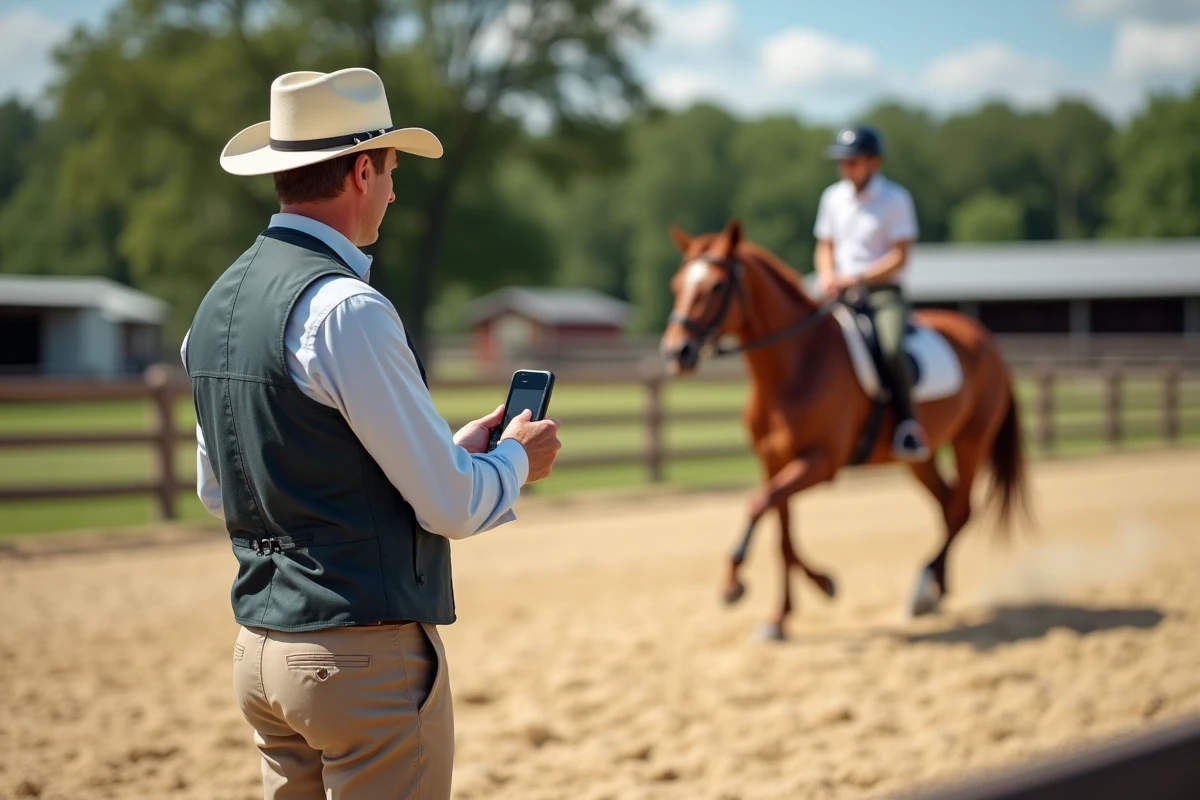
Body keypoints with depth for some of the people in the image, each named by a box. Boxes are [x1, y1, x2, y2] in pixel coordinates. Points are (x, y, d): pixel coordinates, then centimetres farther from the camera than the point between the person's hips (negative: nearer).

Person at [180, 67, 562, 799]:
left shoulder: (217, 306, 7)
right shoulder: (348, 310, -18)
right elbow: (452, 507, -16)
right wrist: (518, 460, 7)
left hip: (260, 650, 8)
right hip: (367, 653, -8)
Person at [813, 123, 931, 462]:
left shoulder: (895, 199, -5)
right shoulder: (833, 197, 10)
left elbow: (899, 257, -11)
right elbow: (825, 246, 17)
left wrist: (857, 277, -20)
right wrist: (827, 275, -5)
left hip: (883, 291, -5)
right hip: (841, 292, 5)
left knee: (891, 349, -32)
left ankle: (907, 424, -22)